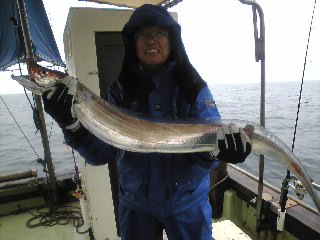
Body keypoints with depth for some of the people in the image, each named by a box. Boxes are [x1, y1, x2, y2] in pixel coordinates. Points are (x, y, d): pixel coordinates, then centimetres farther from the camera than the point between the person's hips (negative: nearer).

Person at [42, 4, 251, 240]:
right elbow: (100, 154, -9)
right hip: (135, 204, 2)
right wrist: (72, 124, -25)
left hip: (187, 203, -1)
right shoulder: (120, 90, -6)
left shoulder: (193, 87, -10)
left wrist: (214, 149, -35)